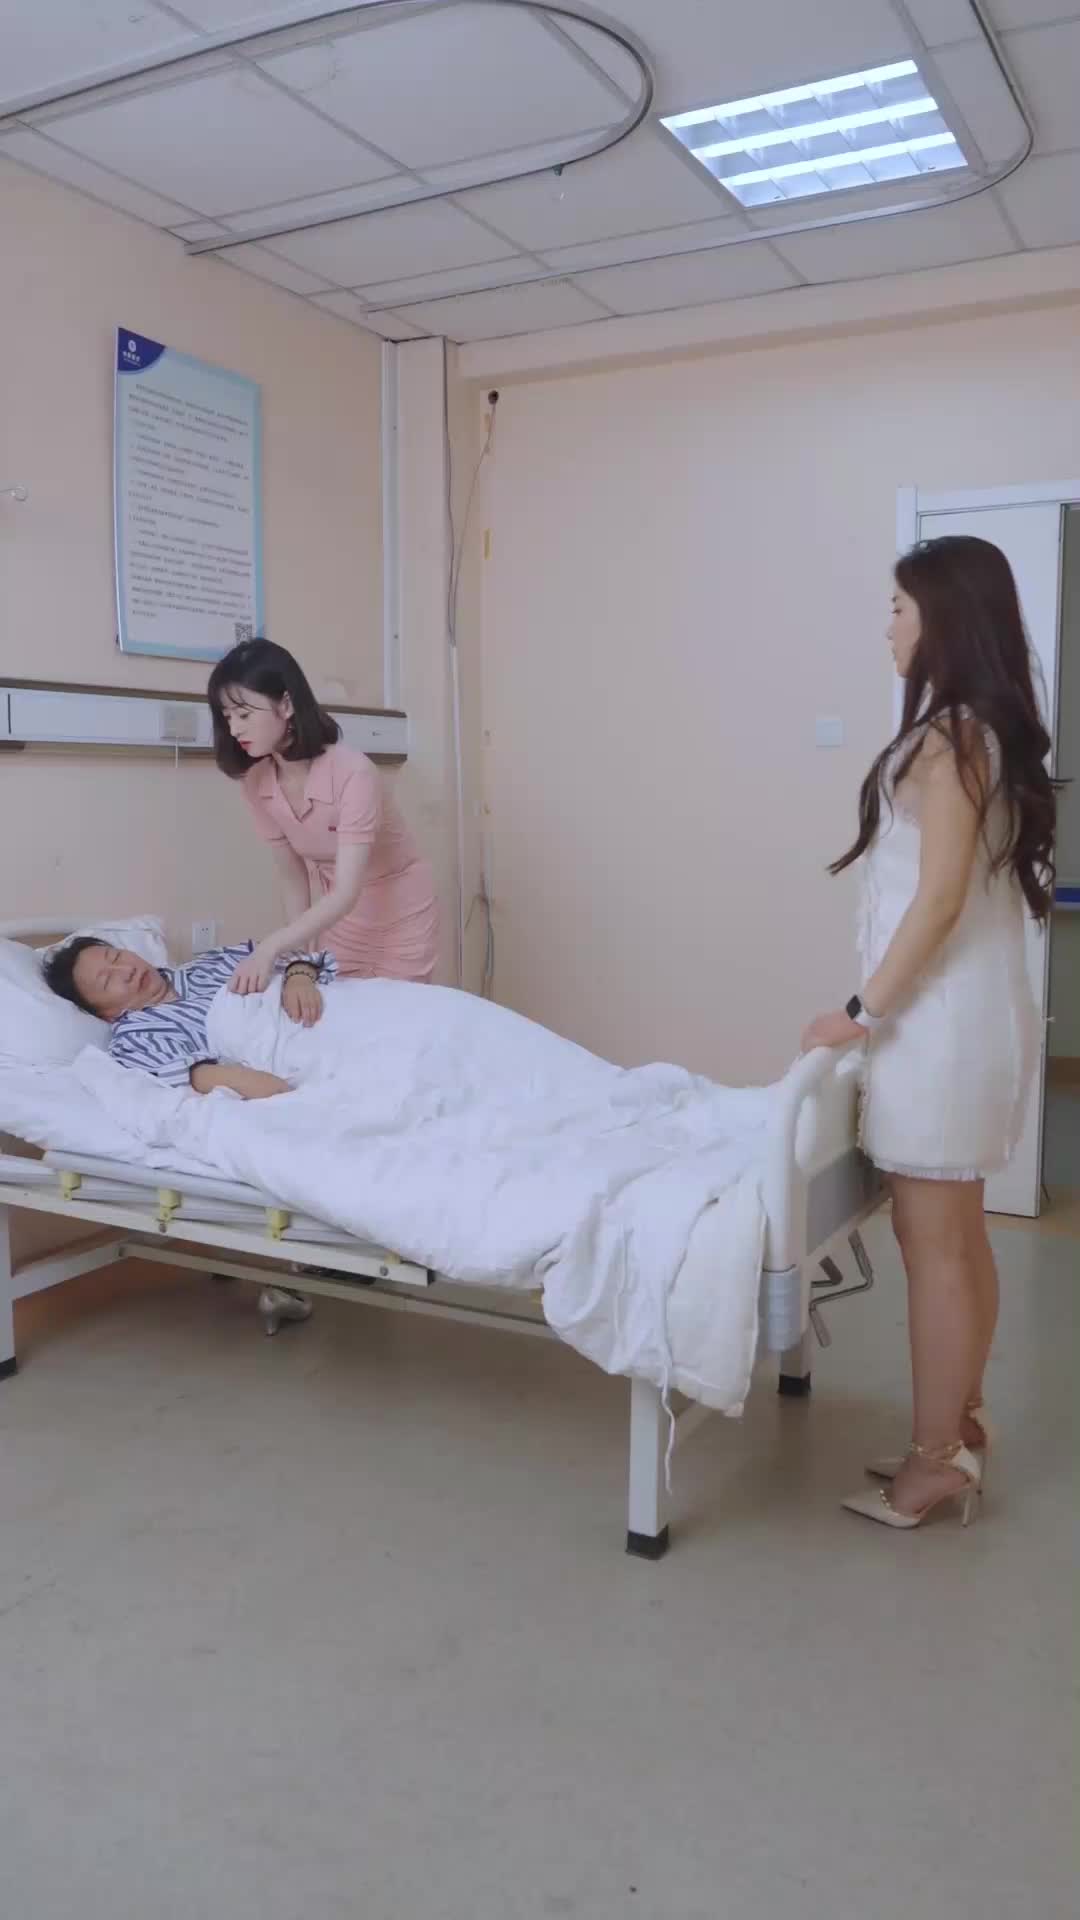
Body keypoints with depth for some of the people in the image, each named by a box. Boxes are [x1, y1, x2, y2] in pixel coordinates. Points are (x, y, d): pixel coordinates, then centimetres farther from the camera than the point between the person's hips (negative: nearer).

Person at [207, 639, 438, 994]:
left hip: (397, 912, -5)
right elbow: (292, 876, -4)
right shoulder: (257, 783, -12)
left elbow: (346, 893, -35)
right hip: (336, 915, 5)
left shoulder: (352, 773, -31)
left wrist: (271, 947, -46)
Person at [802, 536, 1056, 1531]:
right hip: (970, 1008, 10)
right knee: (959, 1237, 16)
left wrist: (865, 1010, -14)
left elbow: (940, 898, -21)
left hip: (939, 1016, -10)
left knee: (933, 1243, 0)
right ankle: (961, 1430, 27)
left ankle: (935, 1460, 12)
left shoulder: (948, 734, -16)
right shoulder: (991, 728, 13)